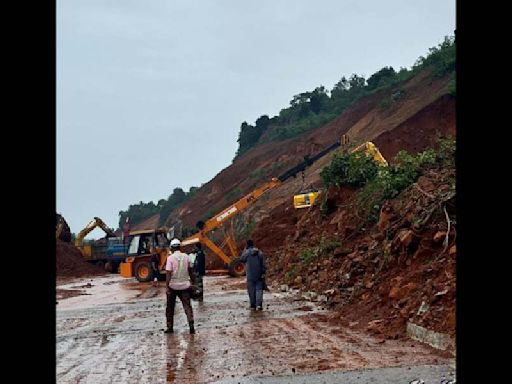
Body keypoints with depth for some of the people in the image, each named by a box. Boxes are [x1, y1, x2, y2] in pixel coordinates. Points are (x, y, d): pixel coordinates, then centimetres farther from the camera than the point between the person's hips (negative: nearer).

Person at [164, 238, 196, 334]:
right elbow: (190, 270, 9)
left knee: (170, 308, 13)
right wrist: (193, 281, 20)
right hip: (184, 285, 2)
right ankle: (191, 325, -15)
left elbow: (168, 273, -15)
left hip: (173, 286, -2)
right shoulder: (186, 257, 2)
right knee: (187, 306, 1)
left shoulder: (170, 258, -9)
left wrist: (166, 287, -16)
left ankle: (170, 327, 17)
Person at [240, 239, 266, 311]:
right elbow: (263, 264, 0)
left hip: (250, 275, -2)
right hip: (259, 275, 2)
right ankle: (259, 304, -10)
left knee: (251, 290, 6)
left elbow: (241, 259, 10)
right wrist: (263, 273, 5)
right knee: (259, 289, 4)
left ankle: (253, 305, 9)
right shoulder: (259, 252, 2)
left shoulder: (246, 252, -6)